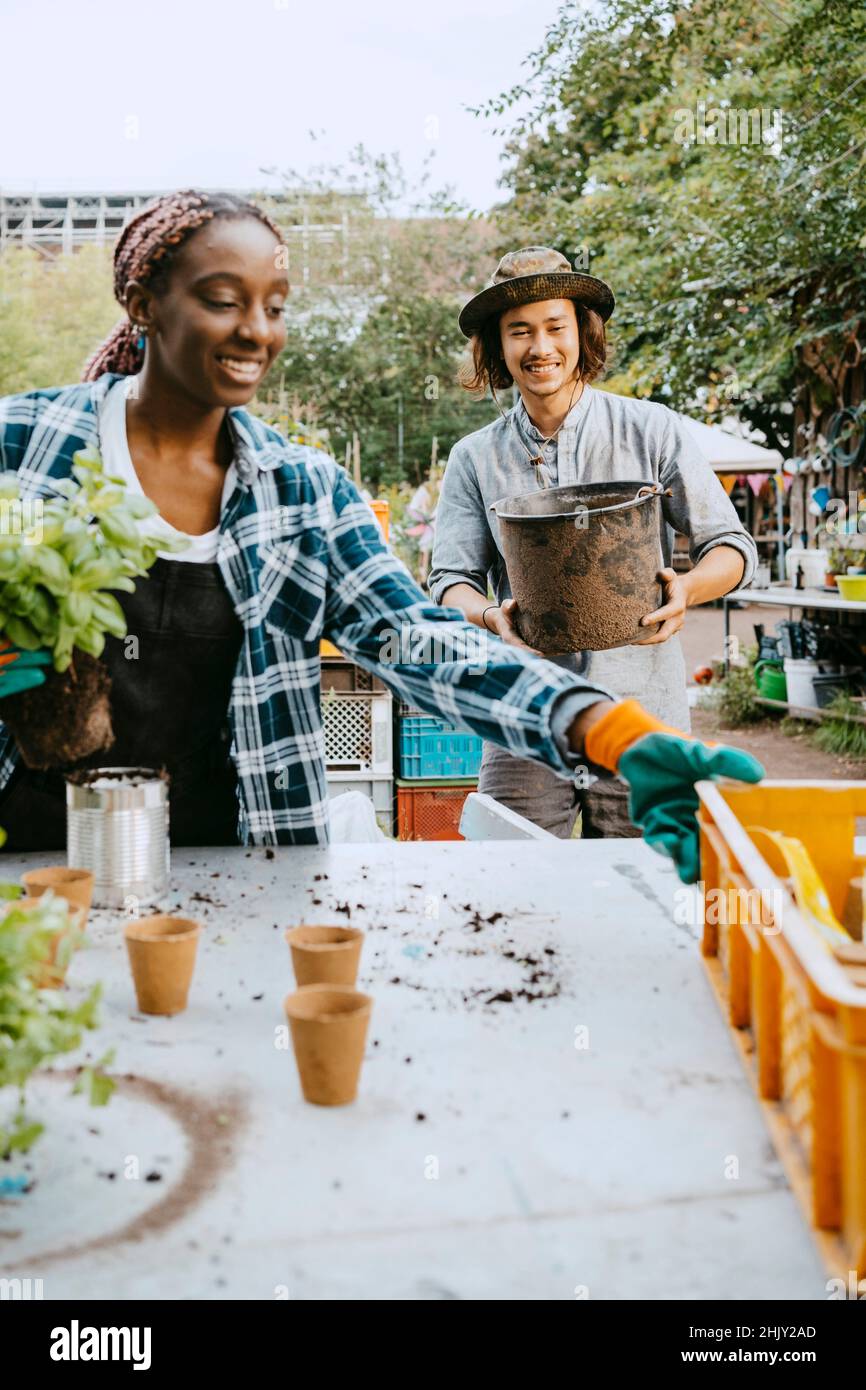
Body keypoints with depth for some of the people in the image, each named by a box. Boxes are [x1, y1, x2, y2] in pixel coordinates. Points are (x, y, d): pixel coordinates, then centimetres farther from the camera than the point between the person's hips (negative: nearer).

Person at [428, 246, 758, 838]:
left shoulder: (652, 430, 3)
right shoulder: (475, 458, 8)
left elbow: (732, 546, 5)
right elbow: (450, 580, 5)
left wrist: (686, 588, -16)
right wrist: (492, 616, -17)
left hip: (641, 724, -1)